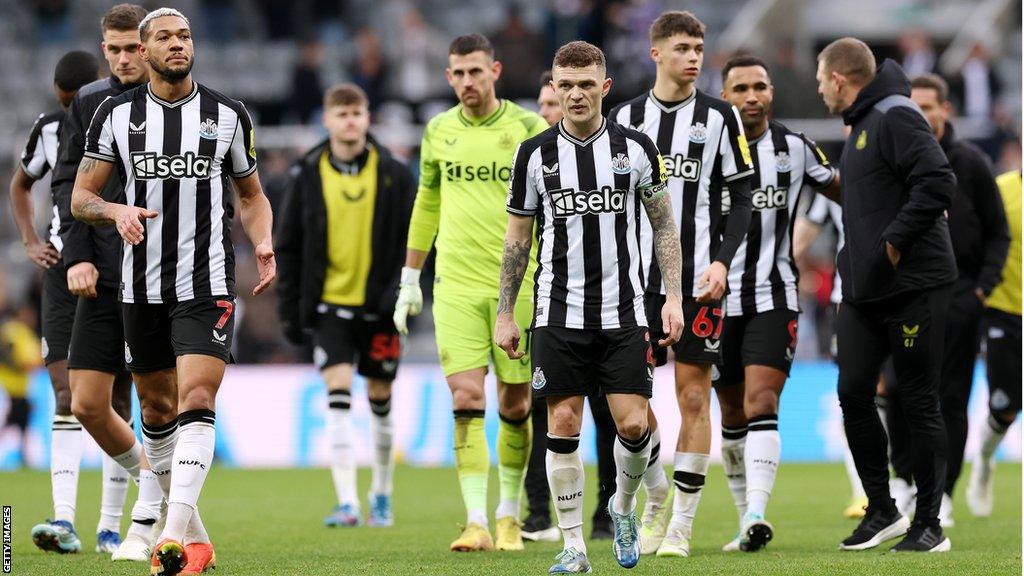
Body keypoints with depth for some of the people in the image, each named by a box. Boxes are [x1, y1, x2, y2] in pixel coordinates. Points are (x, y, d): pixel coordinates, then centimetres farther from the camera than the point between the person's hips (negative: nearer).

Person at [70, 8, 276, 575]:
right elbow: (81, 198, 5)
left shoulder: (227, 115, 5)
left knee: (196, 401, -17)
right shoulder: (116, 114, 4)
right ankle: (186, 524, 25)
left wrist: (262, 243, -3)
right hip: (140, 287, 2)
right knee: (157, 406, 10)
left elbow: (251, 193, 16)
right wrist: (117, 211, -17)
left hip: (207, 284, -2)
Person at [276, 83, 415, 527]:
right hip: (329, 304, -1)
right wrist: (289, 308, 2)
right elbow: (288, 247, 6)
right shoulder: (308, 175, 1)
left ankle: (381, 494, 28)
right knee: (338, 397, -13)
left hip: (378, 306, 1)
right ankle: (346, 502, -16)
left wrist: (402, 288, -10)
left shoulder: (394, 174, 1)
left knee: (380, 398, 10)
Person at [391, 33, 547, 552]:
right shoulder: (438, 132, 8)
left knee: (514, 403, 5)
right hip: (455, 285, 2)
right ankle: (475, 522, -12)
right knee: (466, 398, -10)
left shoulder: (528, 128, -2)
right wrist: (409, 279, 19)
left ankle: (509, 516, 21)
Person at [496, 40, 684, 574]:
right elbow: (517, 238, 9)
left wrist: (673, 297, 1)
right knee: (563, 425, -3)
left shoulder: (636, 148, 1)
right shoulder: (534, 154, 1)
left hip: (624, 312, 0)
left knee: (633, 425, -7)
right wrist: (504, 314, 6)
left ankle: (623, 505, 23)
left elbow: (664, 224, 9)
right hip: (559, 314, 0)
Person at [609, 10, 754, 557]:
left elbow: (741, 199, 2)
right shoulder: (625, 117, 7)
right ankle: (656, 498, 22)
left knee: (694, 396, -3)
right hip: (638, 279, 2)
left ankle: (681, 525, 2)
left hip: (699, 279, -2)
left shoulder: (719, 117, 1)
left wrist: (722, 261, -10)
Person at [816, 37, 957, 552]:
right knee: (853, 394, 5)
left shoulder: (895, 117, -14)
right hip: (864, 291, 9)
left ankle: (929, 525, 6)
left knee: (919, 404, -1)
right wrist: (858, 255, 11)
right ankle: (881, 511, 16)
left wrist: (894, 242, -21)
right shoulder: (861, 124, 16)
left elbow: (938, 182, -25)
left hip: (913, 288, -9)